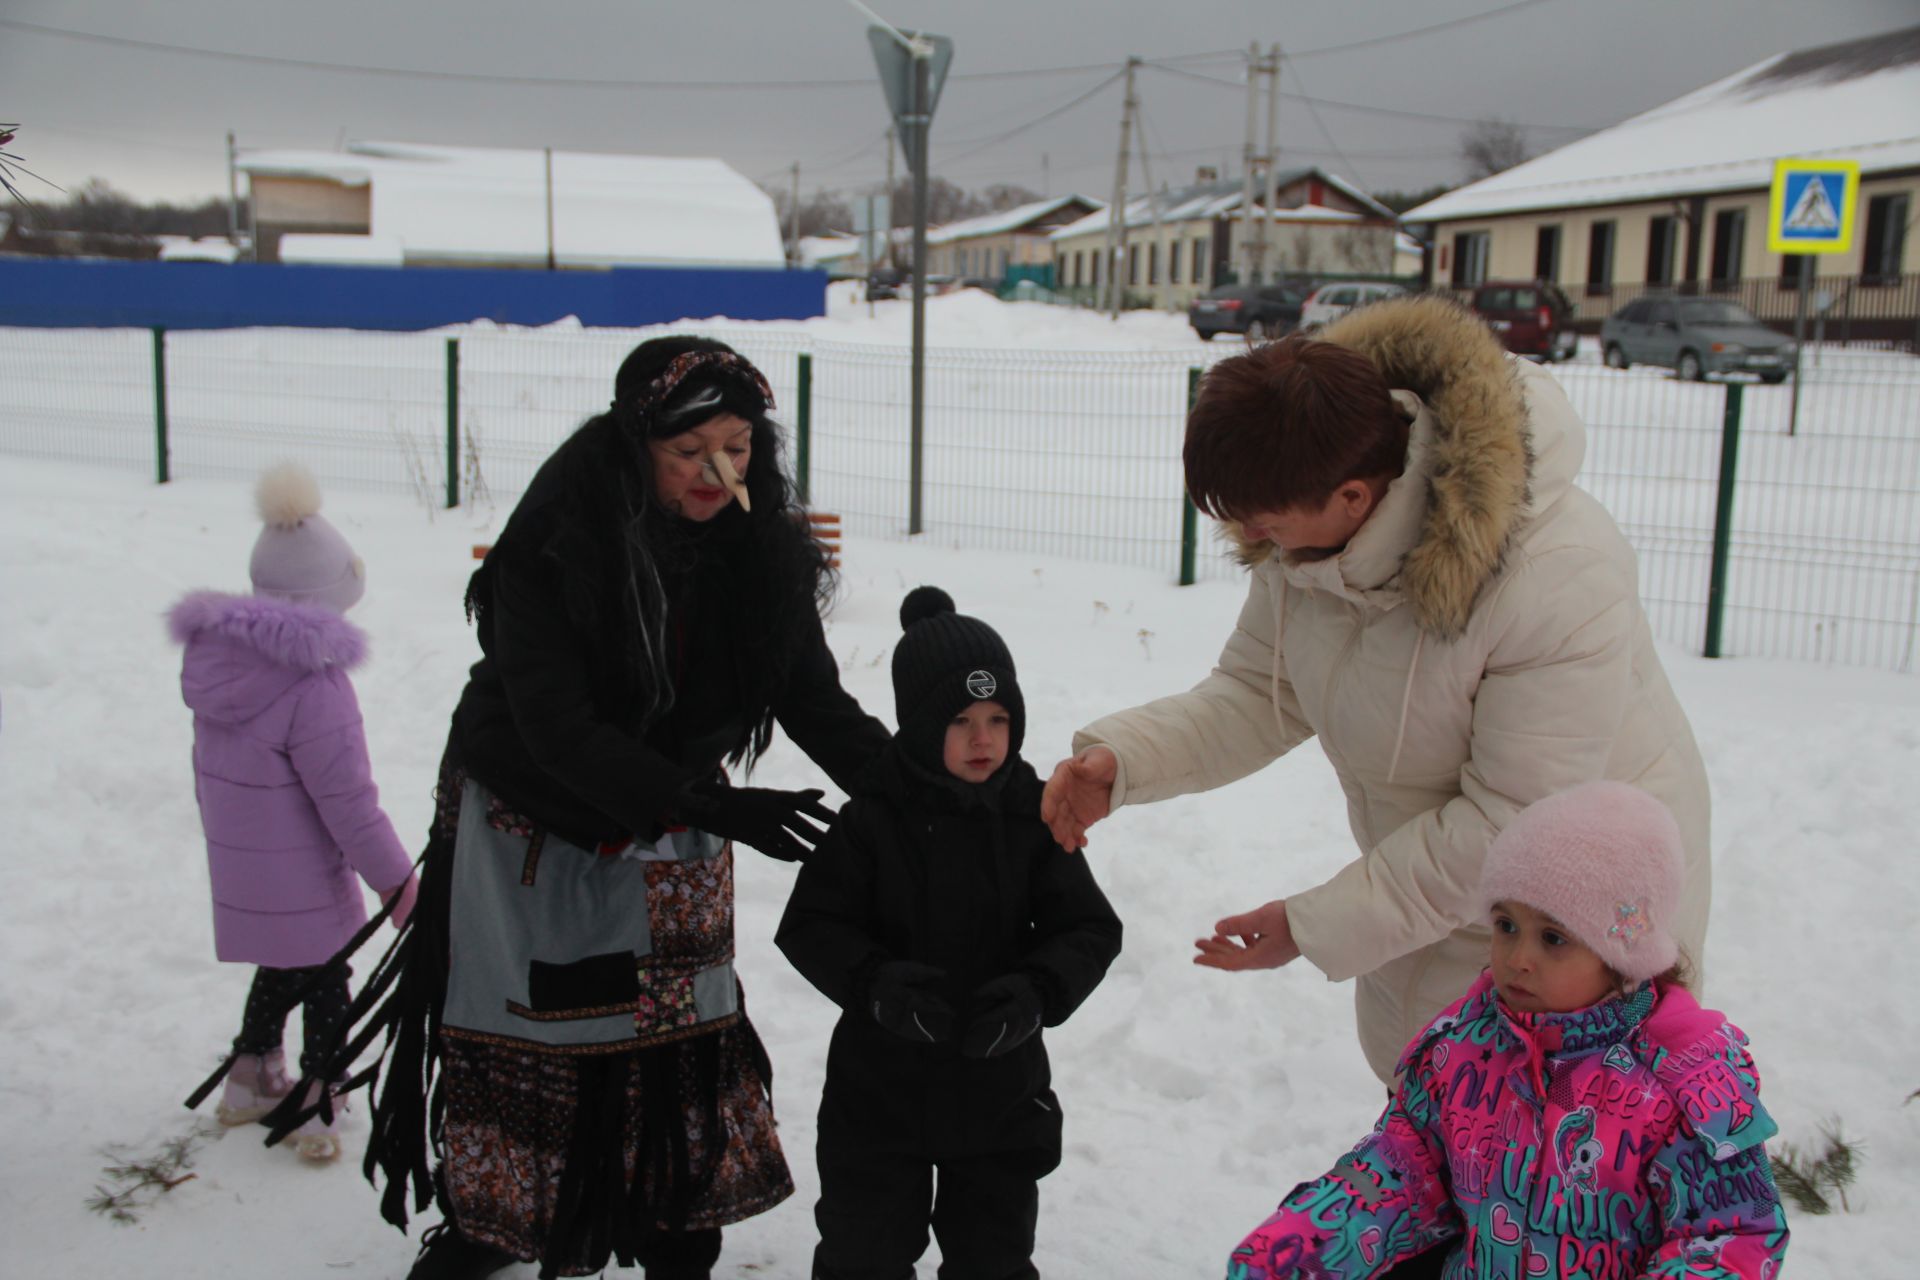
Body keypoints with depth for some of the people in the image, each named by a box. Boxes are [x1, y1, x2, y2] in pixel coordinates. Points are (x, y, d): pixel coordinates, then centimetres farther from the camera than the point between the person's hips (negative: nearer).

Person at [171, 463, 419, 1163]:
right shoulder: (312, 680, -26)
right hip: (303, 881, -7)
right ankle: (316, 1112, 19)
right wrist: (397, 879, -11)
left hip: (238, 872, 7)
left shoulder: (213, 656, 0)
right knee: (325, 987, 10)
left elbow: (209, 771, 12)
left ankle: (250, 1078, 39)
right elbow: (347, 798, -22)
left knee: (282, 969, 26)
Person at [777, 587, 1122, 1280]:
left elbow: (1090, 929, -6)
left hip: (1000, 1086, 1)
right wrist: (875, 983, -27)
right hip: (881, 1082, -1)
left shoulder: (1032, 815, -8)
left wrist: (1039, 992, -25)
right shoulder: (874, 815, -12)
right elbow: (810, 925, -10)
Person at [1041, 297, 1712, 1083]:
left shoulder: (1559, 580, -35)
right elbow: (1259, 694, -5)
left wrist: (1320, 924, -26)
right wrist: (1122, 759, -22)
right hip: (1437, 873, 6)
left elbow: (1511, 822, -30)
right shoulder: (1306, 533, -15)